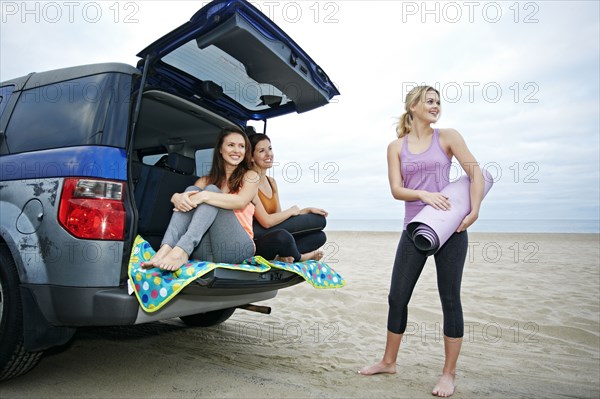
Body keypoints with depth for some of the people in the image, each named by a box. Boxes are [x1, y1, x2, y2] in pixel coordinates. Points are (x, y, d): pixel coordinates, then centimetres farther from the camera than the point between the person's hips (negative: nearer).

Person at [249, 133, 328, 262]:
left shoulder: (272, 182, 14)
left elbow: (279, 216, 12)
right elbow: (266, 221, -21)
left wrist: (307, 210, 0)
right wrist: (291, 211, -5)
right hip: (255, 238, -8)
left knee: (319, 236, -8)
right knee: (319, 220, -12)